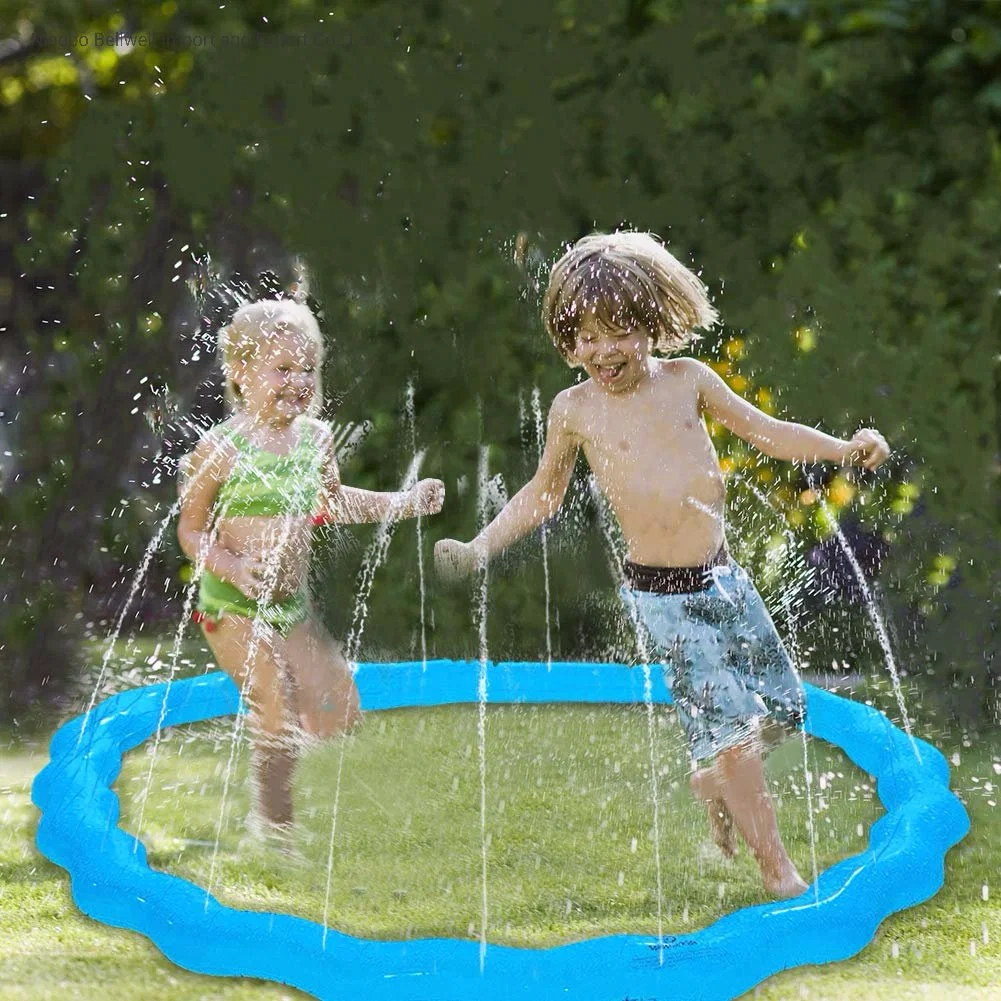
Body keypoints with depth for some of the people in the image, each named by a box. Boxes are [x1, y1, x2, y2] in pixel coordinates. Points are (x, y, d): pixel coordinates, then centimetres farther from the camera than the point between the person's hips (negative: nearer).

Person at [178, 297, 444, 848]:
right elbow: (192, 528, -9)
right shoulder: (221, 448, -15)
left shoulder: (315, 437, 3)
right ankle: (273, 823, 9)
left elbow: (330, 502, 23)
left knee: (338, 711, 5)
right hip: (235, 610, -6)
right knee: (280, 722, -12)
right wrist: (231, 566, -26)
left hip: (293, 607, 6)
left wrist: (401, 503, 16)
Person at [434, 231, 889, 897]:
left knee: (783, 707, 11)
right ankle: (777, 869, 3)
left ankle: (715, 781, 40)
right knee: (726, 724, -8)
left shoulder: (688, 380, 2)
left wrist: (844, 448, -3)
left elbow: (766, 432, 9)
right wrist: (480, 548, 5)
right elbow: (543, 494, 12)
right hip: (663, 594, -4)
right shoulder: (575, 409, -2)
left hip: (723, 575, 4)